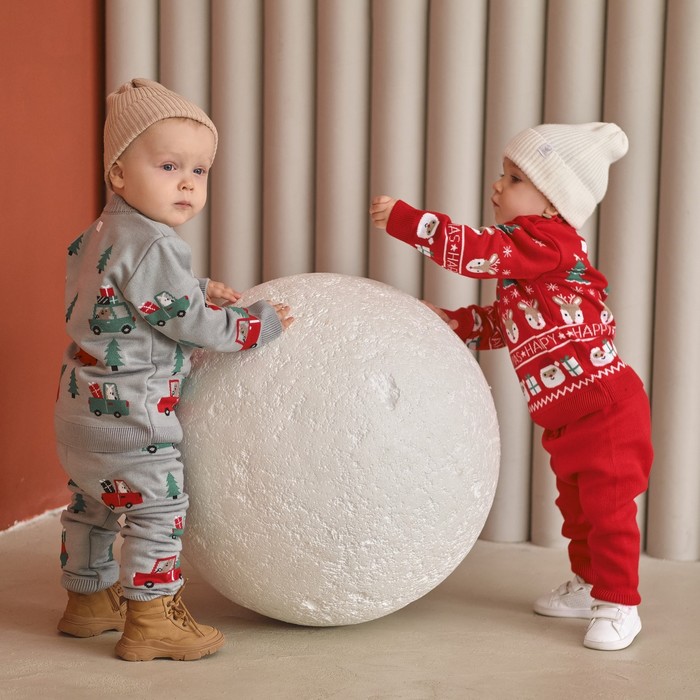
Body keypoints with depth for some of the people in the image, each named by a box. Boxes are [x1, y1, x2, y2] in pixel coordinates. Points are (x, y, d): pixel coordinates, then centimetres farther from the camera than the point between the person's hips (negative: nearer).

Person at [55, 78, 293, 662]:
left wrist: (200, 289, 15)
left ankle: (88, 598, 37)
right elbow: (190, 323, -22)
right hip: (128, 413, -11)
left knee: (93, 504, 22)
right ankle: (151, 620, 4)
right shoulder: (149, 247, -24)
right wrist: (258, 325, -10)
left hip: (84, 406, 11)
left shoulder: (105, 232, 8)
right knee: (159, 507, -1)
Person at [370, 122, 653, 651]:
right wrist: (447, 320, 11)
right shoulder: (527, 260, 15)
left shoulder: (547, 242, -16)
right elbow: (502, 325, 21)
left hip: (606, 406, -11)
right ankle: (590, 584, 35)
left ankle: (619, 606, 4)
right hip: (566, 417, 11)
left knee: (609, 507, -4)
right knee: (577, 505, 21)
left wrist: (402, 219, -24)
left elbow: (479, 251, -27)